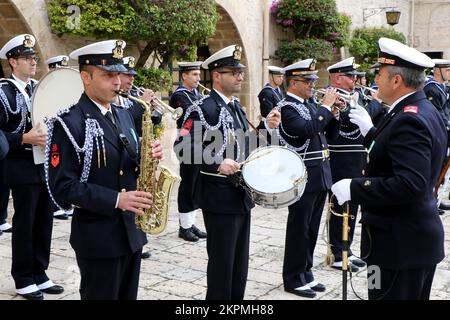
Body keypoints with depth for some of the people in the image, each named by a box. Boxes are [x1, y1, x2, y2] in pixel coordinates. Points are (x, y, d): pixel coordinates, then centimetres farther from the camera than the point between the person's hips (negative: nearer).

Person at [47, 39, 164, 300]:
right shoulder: (68, 123, -13)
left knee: (128, 296, 17)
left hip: (132, 230, 7)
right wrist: (115, 200, -25)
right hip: (98, 236, -7)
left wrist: (148, 156, -7)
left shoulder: (124, 115, 10)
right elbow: (62, 187, -18)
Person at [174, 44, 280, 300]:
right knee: (221, 263, 1)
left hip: (242, 194, 9)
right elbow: (183, 147, -21)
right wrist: (217, 164, -27)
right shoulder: (203, 108, -14)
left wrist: (265, 127, 4)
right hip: (220, 197, -8)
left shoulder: (236, 107, 13)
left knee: (240, 262, 16)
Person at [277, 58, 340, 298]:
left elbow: (331, 133, 16)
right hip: (302, 177, -8)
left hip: (320, 176, 8)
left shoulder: (310, 106, 13)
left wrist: (333, 113, -2)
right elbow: (306, 130, -29)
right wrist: (326, 106, -20)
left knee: (311, 229, 15)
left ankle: (306, 273, 27)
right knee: (299, 229, 2)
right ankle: (293, 279, 14)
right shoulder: (286, 107, -12)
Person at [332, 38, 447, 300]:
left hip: (399, 243, -10)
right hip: (420, 238, 10)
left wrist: (353, 188, -25)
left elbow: (410, 184, -31)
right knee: (414, 296, 20)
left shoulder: (410, 120, -21)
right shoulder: (425, 111, 10)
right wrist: (370, 130, 13)